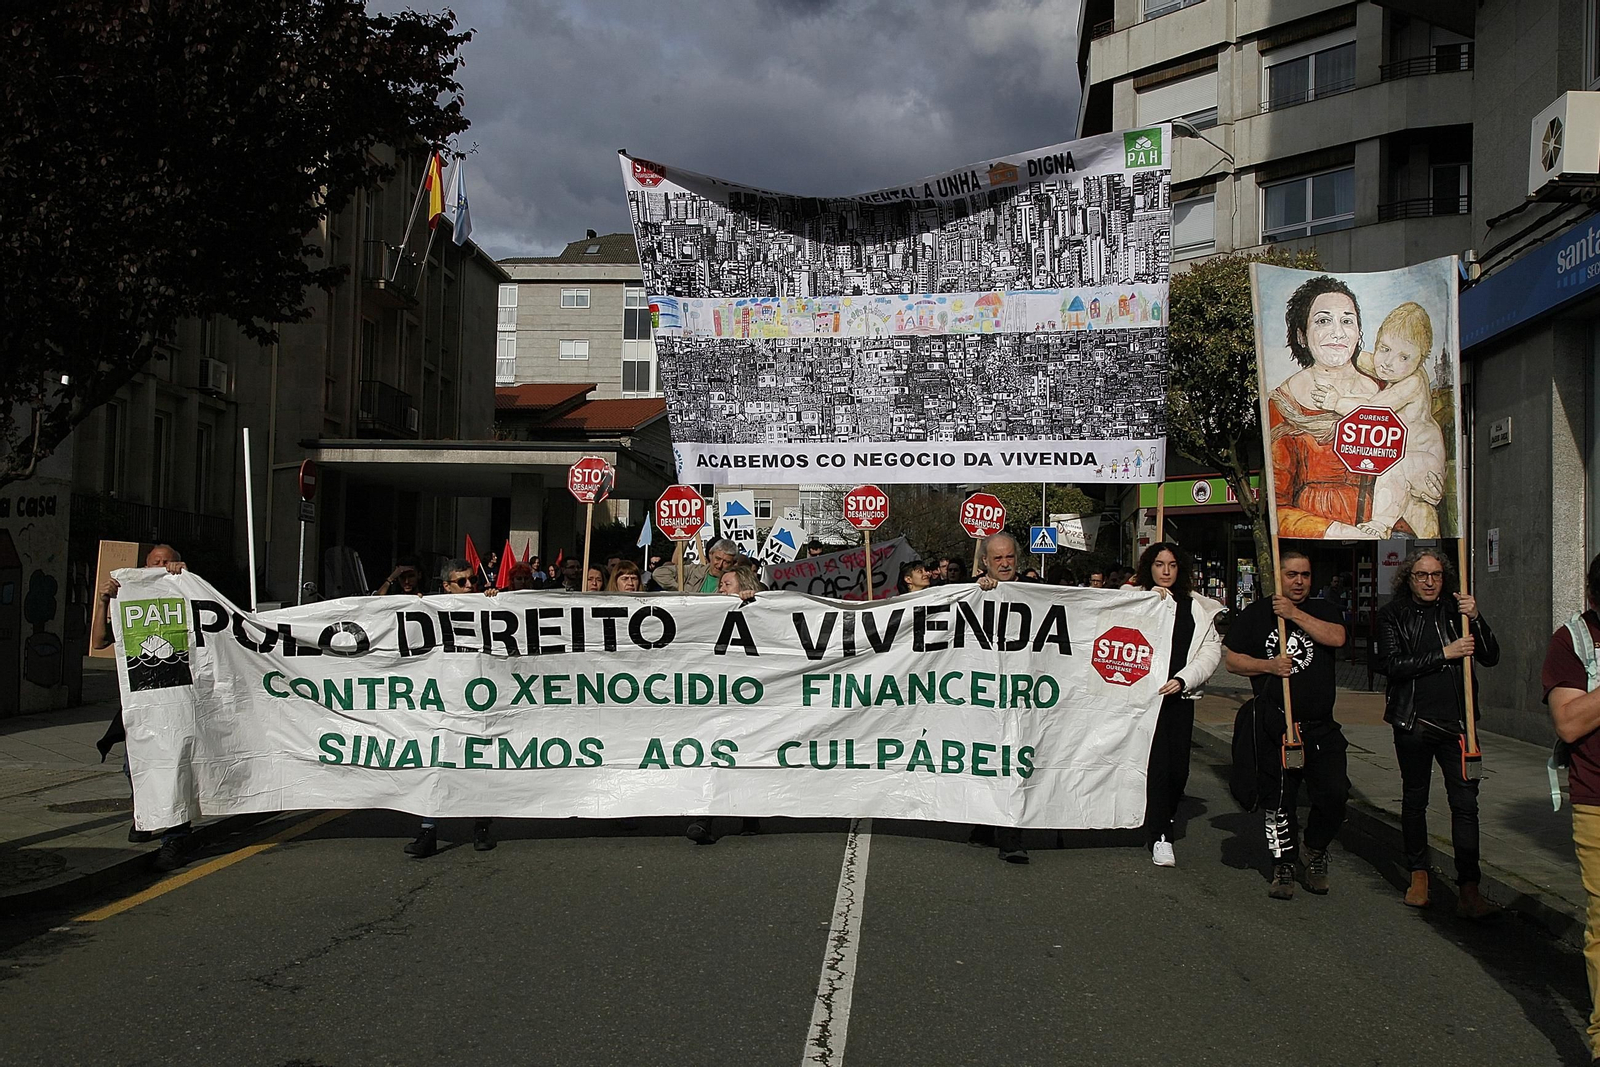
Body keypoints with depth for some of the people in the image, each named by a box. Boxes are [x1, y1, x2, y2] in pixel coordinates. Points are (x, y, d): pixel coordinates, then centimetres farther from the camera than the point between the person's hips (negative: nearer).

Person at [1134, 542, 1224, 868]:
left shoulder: (1197, 606, 13)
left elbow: (1211, 650, 7)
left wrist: (1183, 679, -6)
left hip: (1179, 695, 3)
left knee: (1178, 767, 2)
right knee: (1157, 762, -11)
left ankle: (1161, 823, 24)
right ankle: (1160, 836, -1)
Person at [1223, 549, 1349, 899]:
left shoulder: (1320, 609, 10)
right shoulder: (1256, 614, 7)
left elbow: (1337, 637, -11)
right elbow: (1231, 658, 5)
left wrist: (1295, 614, -16)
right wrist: (1268, 665, -10)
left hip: (1320, 726, 1)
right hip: (1275, 728, -1)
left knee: (1334, 796, -7)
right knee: (1278, 802, 4)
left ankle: (1316, 852, 19)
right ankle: (1283, 867, 19)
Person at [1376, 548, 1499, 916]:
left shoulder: (1456, 610, 7)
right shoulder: (1393, 615, 1)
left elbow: (1491, 658, 4)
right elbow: (1391, 664, -11)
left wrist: (1475, 619, -11)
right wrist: (1445, 654, -16)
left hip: (1456, 721, 0)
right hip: (1413, 723, 0)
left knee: (1465, 802, -7)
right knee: (1414, 799, 12)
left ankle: (1469, 891, -6)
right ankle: (1418, 875, 28)